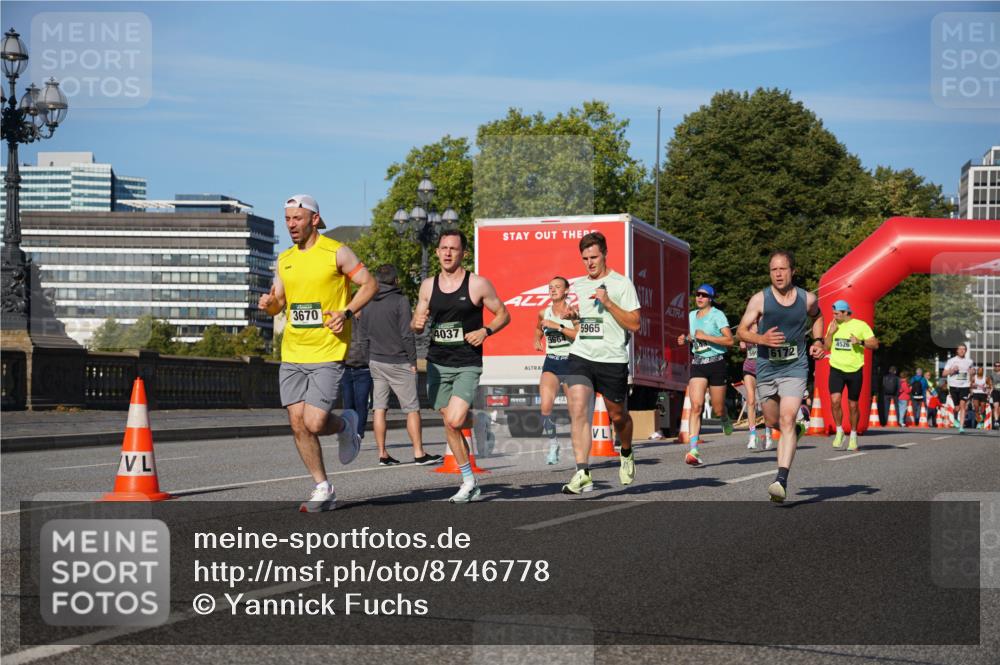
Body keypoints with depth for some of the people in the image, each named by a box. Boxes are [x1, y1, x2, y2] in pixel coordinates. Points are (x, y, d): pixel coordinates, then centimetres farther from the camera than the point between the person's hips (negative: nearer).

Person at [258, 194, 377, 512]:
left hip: (327, 354, -6)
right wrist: (269, 303, -4)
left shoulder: (336, 252, -5)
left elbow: (369, 284, -1)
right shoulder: (285, 259, 12)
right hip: (292, 354, 6)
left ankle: (345, 424, 22)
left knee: (314, 423, -13)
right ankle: (323, 489, 14)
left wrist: (347, 313, -14)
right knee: (297, 424, 1)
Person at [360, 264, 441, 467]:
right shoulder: (400, 300, -9)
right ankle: (419, 453, -2)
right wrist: (413, 361, -6)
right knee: (412, 409, 0)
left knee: (379, 409, 5)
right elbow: (407, 334, -14)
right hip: (398, 363, -5)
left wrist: (370, 360, 17)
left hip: (375, 361, 5)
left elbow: (364, 335, 11)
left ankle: (382, 454, 4)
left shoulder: (368, 304, 8)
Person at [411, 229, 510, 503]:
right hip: (437, 364, 4)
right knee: (450, 425, 6)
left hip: (467, 365, -4)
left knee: (454, 421, -22)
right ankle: (469, 483, 17)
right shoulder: (428, 286, 7)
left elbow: (503, 314, 5)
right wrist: (417, 324, -8)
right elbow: (416, 324, 16)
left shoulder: (478, 284, -4)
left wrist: (485, 331, -13)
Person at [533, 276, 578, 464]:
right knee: (546, 406, -17)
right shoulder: (544, 313, 7)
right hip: (551, 364, 3)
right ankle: (553, 445, -3)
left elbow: (581, 335, -20)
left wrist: (558, 326, -23)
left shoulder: (572, 311, -6)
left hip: (570, 362, -3)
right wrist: (537, 341, 11)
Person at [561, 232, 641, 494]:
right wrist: (572, 314, 5)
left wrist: (608, 303, -17)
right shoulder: (577, 286, 13)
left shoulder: (621, 284, -3)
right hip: (580, 356, 3)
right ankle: (582, 473, -19)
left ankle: (626, 454, 44)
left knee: (617, 415, 13)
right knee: (577, 411, -16)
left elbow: (634, 324, -7)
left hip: (612, 359, -3)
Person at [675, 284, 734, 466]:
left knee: (718, 409, 5)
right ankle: (694, 450, -23)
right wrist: (685, 339, 10)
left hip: (716, 363, -4)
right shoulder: (691, 315, 12)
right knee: (696, 406, -15)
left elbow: (729, 340, -15)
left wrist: (705, 337, -18)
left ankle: (725, 420, 45)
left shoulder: (717, 315, -6)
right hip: (697, 364, 4)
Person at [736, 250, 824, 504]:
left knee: (787, 419, -19)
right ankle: (795, 429, 54)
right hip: (766, 368, 2)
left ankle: (782, 480, -26)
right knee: (772, 421, 16)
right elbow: (741, 330, -6)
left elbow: (817, 316, 22)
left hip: (795, 368, -2)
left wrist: (818, 341, 6)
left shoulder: (807, 299, -2)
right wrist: (761, 338, -25)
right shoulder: (760, 299, -8)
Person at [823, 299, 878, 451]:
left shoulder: (860, 325, -4)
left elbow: (875, 344, -5)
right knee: (835, 400, -15)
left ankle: (853, 435, 23)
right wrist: (831, 333, -5)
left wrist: (860, 342, -21)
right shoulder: (833, 326, 9)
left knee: (853, 405, 6)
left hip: (854, 370, -2)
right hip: (836, 369, 2)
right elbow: (826, 347, 10)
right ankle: (839, 431, 3)